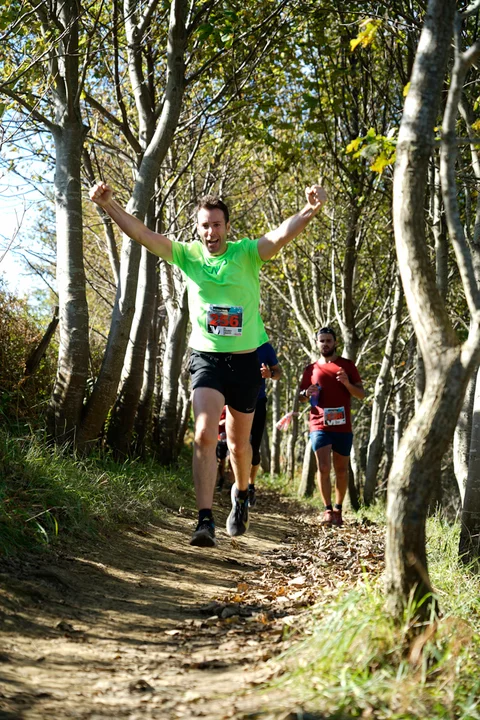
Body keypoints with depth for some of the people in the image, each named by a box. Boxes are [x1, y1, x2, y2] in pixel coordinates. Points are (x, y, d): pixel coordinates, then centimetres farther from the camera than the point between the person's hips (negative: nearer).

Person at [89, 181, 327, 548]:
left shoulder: (247, 253, -6)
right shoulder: (187, 254, -1)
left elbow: (283, 234, -24)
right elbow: (141, 233, -9)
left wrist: (311, 209, -43)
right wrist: (108, 204, -24)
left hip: (245, 360, 0)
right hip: (206, 358, 0)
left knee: (239, 443, 14)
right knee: (205, 435, -18)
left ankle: (242, 494, 44)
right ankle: (206, 521, -18)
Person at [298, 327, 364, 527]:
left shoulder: (347, 366, 7)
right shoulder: (311, 369, 11)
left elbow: (361, 394, 6)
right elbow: (301, 397, 18)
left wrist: (347, 383, -13)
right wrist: (307, 393, -5)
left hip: (343, 426, 0)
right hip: (319, 426, 0)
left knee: (341, 470, 8)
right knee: (323, 468, -12)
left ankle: (338, 509, 21)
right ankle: (328, 510, -6)